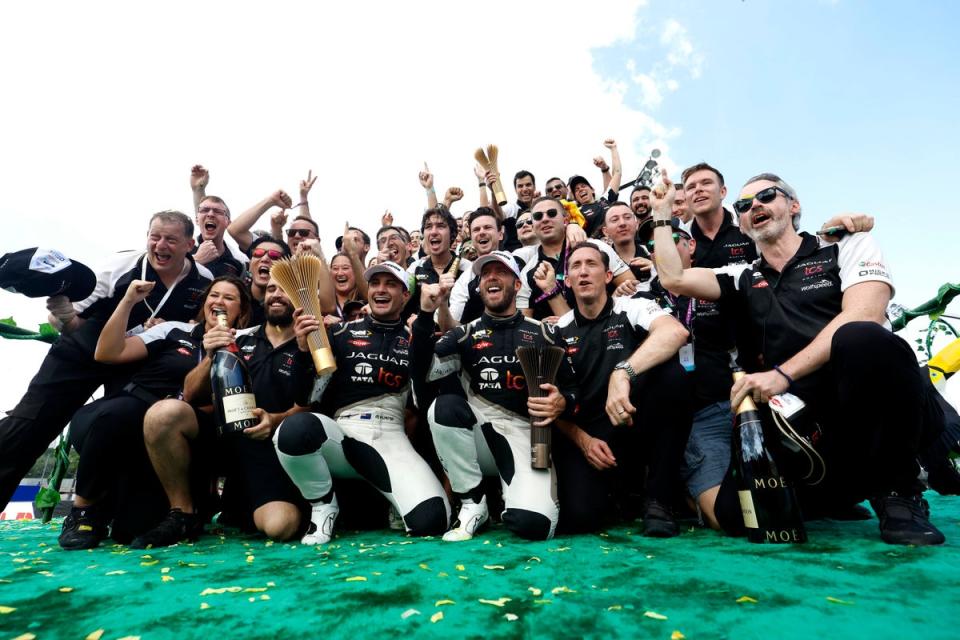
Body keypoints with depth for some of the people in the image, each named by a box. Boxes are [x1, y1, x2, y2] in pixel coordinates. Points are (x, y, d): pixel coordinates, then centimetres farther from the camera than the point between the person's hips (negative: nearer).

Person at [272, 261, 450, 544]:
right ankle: (323, 504, -2)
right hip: (342, 435, 1)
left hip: (391, 441, -1)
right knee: (295, 429, -33)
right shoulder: (343, 332, 9)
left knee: (431, 519, -24)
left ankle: (393, 499, 13)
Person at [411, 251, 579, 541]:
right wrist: (425, 313, -17)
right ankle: (473, 503, -9)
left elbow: (572, 389, 9)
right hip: (478, 434, 2)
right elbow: (423, 372, -9)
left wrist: (562, 403, -15)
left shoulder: (543, 333, 8)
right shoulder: (465, 334, 8)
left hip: (526, 435, -2)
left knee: (532, 522, -28)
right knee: (445, 405, -29)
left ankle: (517, 492, 11)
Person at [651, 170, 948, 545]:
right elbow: (674, 280, 7)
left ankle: (898, 491, -11)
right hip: (809, 424, 3)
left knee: (861, 339, -36)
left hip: (888, 413, -2)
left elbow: (863, 316, -11)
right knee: (734, 510, -22)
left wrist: (783, 373, -22)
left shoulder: (849, 246, 8)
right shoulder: (745, 279, 19)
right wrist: (662, 215, 16)